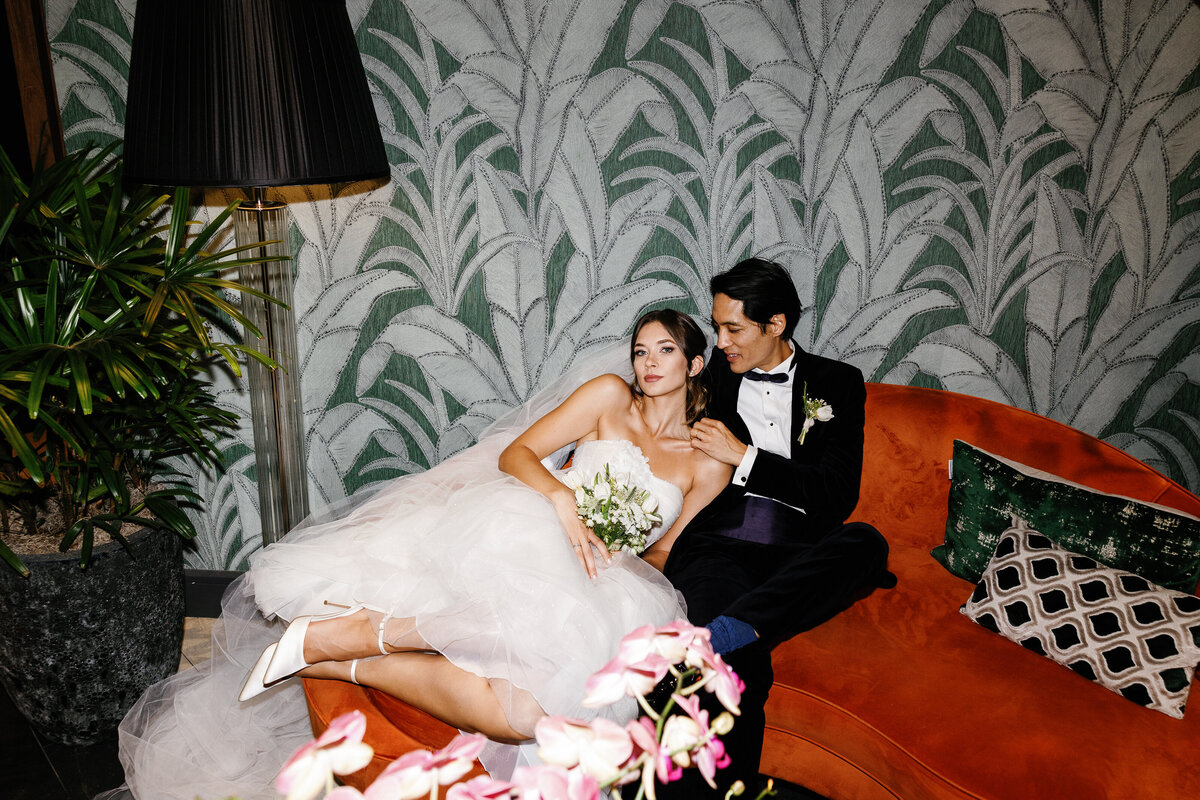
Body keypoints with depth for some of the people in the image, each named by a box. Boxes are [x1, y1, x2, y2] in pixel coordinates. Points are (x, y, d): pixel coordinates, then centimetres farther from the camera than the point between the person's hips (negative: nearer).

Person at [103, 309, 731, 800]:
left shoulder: (708, 466, 16)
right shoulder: (609, 395, 12)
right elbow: (515, 453, 3)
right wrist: (562, 499, -15)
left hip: (596, 594, 2)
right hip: (517, 541, -2)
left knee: (530, 709, -30)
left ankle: (336, 656, -24)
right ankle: (330, 635, -27)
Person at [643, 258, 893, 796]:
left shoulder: (837, 384, 15)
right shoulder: (712, 372, 19)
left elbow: (839, 495, 3)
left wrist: (743, 456, -3)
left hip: (797, 559, 1)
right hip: (716, 545, -1)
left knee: (864, 542, -35)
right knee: (740, 667, -34)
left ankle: (713, 638, -44)